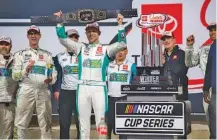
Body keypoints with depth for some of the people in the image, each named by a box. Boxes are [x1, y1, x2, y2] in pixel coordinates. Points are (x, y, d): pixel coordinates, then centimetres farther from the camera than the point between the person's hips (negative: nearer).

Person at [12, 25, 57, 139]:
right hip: (26, 90, -2)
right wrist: (26, 70, -14)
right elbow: (15, 76, 3)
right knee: (21, 124, -5)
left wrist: (51, 79, -9)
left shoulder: (47, 54, 18)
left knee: (46, 124, 5)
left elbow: (54, 74, 13)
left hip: (43, 91, 2)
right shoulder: (20, 54, 9)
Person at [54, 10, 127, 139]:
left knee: (101, 121, -3)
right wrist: (60, 22, -1)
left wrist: (120, 25, -13)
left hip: (99, 88, -2)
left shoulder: (106, 49, 8)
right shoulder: (80, 47, 12)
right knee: (83, 121, 8)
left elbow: (122, 44, -6)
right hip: (83, 88, 2)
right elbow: (63, 39, 7)